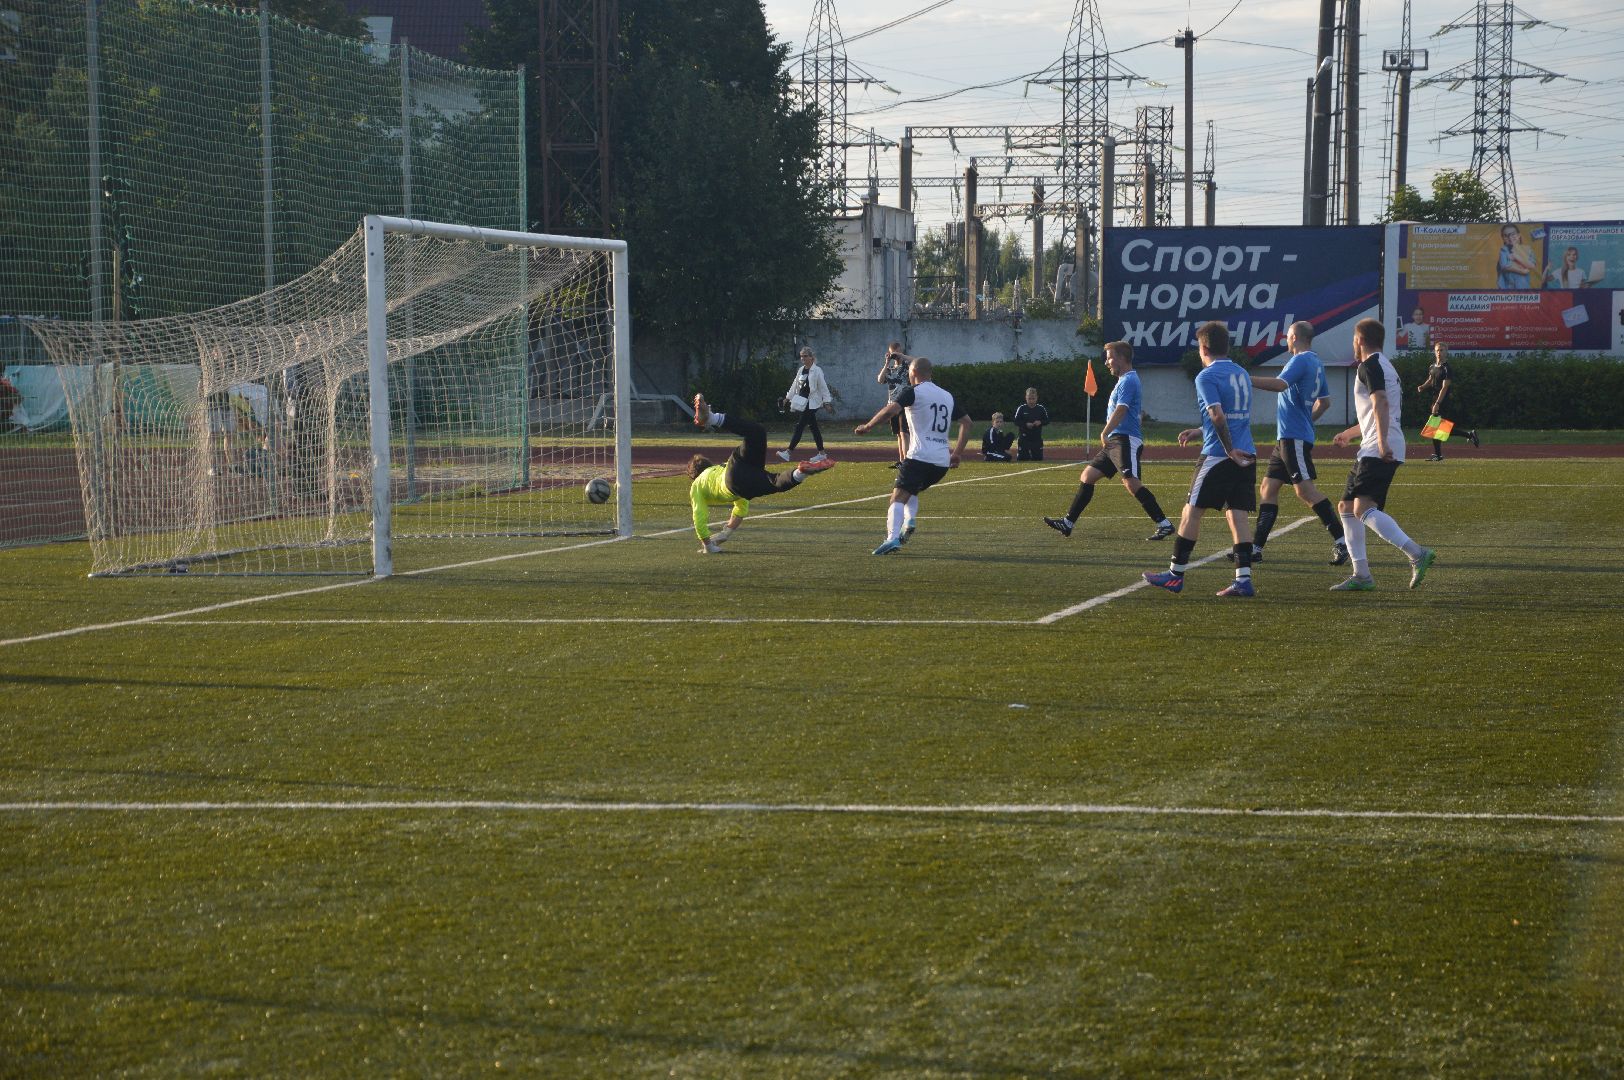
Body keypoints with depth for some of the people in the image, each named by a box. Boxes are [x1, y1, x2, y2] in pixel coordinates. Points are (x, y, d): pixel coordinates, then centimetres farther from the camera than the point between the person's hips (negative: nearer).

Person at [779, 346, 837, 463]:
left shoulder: (817, 371, -9)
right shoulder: (801, 370, 12)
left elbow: (823, 387, -8)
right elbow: (795, 385, 20)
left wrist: (826, 401, -10)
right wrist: (789, 398, 19)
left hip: (812, 404, -7)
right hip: (802, 403, 7)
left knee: (799, 426, -13)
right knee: (814, 427, 11)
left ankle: (788, 453, -17)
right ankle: (821, 453, 17)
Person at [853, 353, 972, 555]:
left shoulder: (913, 391, 0)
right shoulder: (947, 396, 20)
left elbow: (891, 409, -16)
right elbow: (966, 421, 23)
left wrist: (868, 426, -5)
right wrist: (958, 453, 24)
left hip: (920, 457, -7)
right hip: (942, 461, 7)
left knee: (898, 497, -12)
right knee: (912, 492, 26)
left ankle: (892, 537, -32)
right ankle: (910, 522, -1)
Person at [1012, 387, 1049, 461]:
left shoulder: (1041, 409, 4)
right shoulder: (1021, 408, -2)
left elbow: (1047, 420, 7)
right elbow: (1016, 421, -4)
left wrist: (1040, 422, -14)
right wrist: (1026, 424, -19)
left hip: (1037, 437, 2)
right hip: (1024, 437, -2)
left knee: (1038, 457, 4)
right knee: (1022, 457, -4)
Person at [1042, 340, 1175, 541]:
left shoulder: (1128, 381, -10)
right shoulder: (1125, 380, 22)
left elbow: (1120, 411, -23)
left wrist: (1105, 434, -31)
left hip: (1126, 440, -11)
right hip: (1115, 441, 11)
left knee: (1131, 482, -22)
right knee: (1087, 476, 10)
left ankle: (1164, 525, -20)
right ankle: (1068, 523, 13)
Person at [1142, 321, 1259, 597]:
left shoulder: (1207, 377, -8)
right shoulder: (1242, 374, 17)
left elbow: (1218, 416, -19)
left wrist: (1231, 451, -15)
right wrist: (1198, 431, 30)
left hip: (1218, 457, -7)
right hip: (1246, 456, 7)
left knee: (1192, 511, 2)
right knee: (1238, 514, 3)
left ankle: (1176, 574, 8)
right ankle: (1243, 579, -6)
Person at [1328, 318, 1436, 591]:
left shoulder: (1369, 366, -7)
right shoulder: (1385, 366, 25)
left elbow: (1380, 404, -22)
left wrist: (1382, 442, -32)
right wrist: (1350, 433, 51)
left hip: (1378, 450, -10)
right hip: (1370, 450, 10)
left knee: (1363, 508, -24)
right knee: (1346, 507, 14)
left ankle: (1416, 553, -34)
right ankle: (1361, 575, 13)